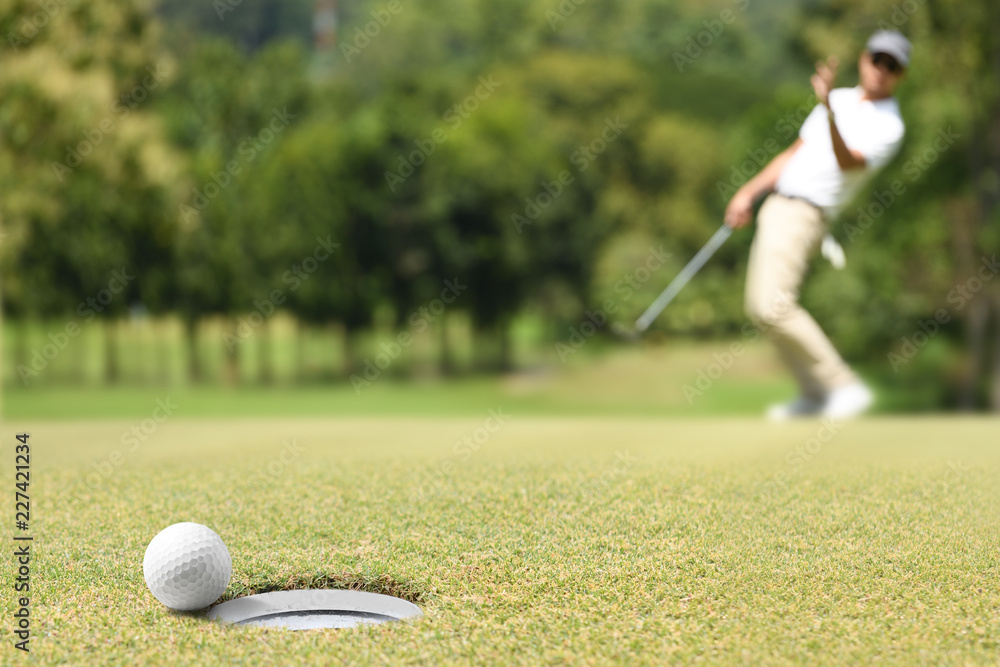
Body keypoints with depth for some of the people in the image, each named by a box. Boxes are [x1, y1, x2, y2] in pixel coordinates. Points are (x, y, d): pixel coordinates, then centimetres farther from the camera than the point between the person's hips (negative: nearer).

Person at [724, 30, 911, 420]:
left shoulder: (888, 126, -11)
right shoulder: (839, 99, 15)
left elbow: (849, 163, -30)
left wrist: (828, 110, -44)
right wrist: (749, 191, 16)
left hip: (805, 216, -9)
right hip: (776, 206, 9)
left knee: (774, 306, -23)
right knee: (758, 308, 8)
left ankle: (845, 387, -14)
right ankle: (814, 394, 13)